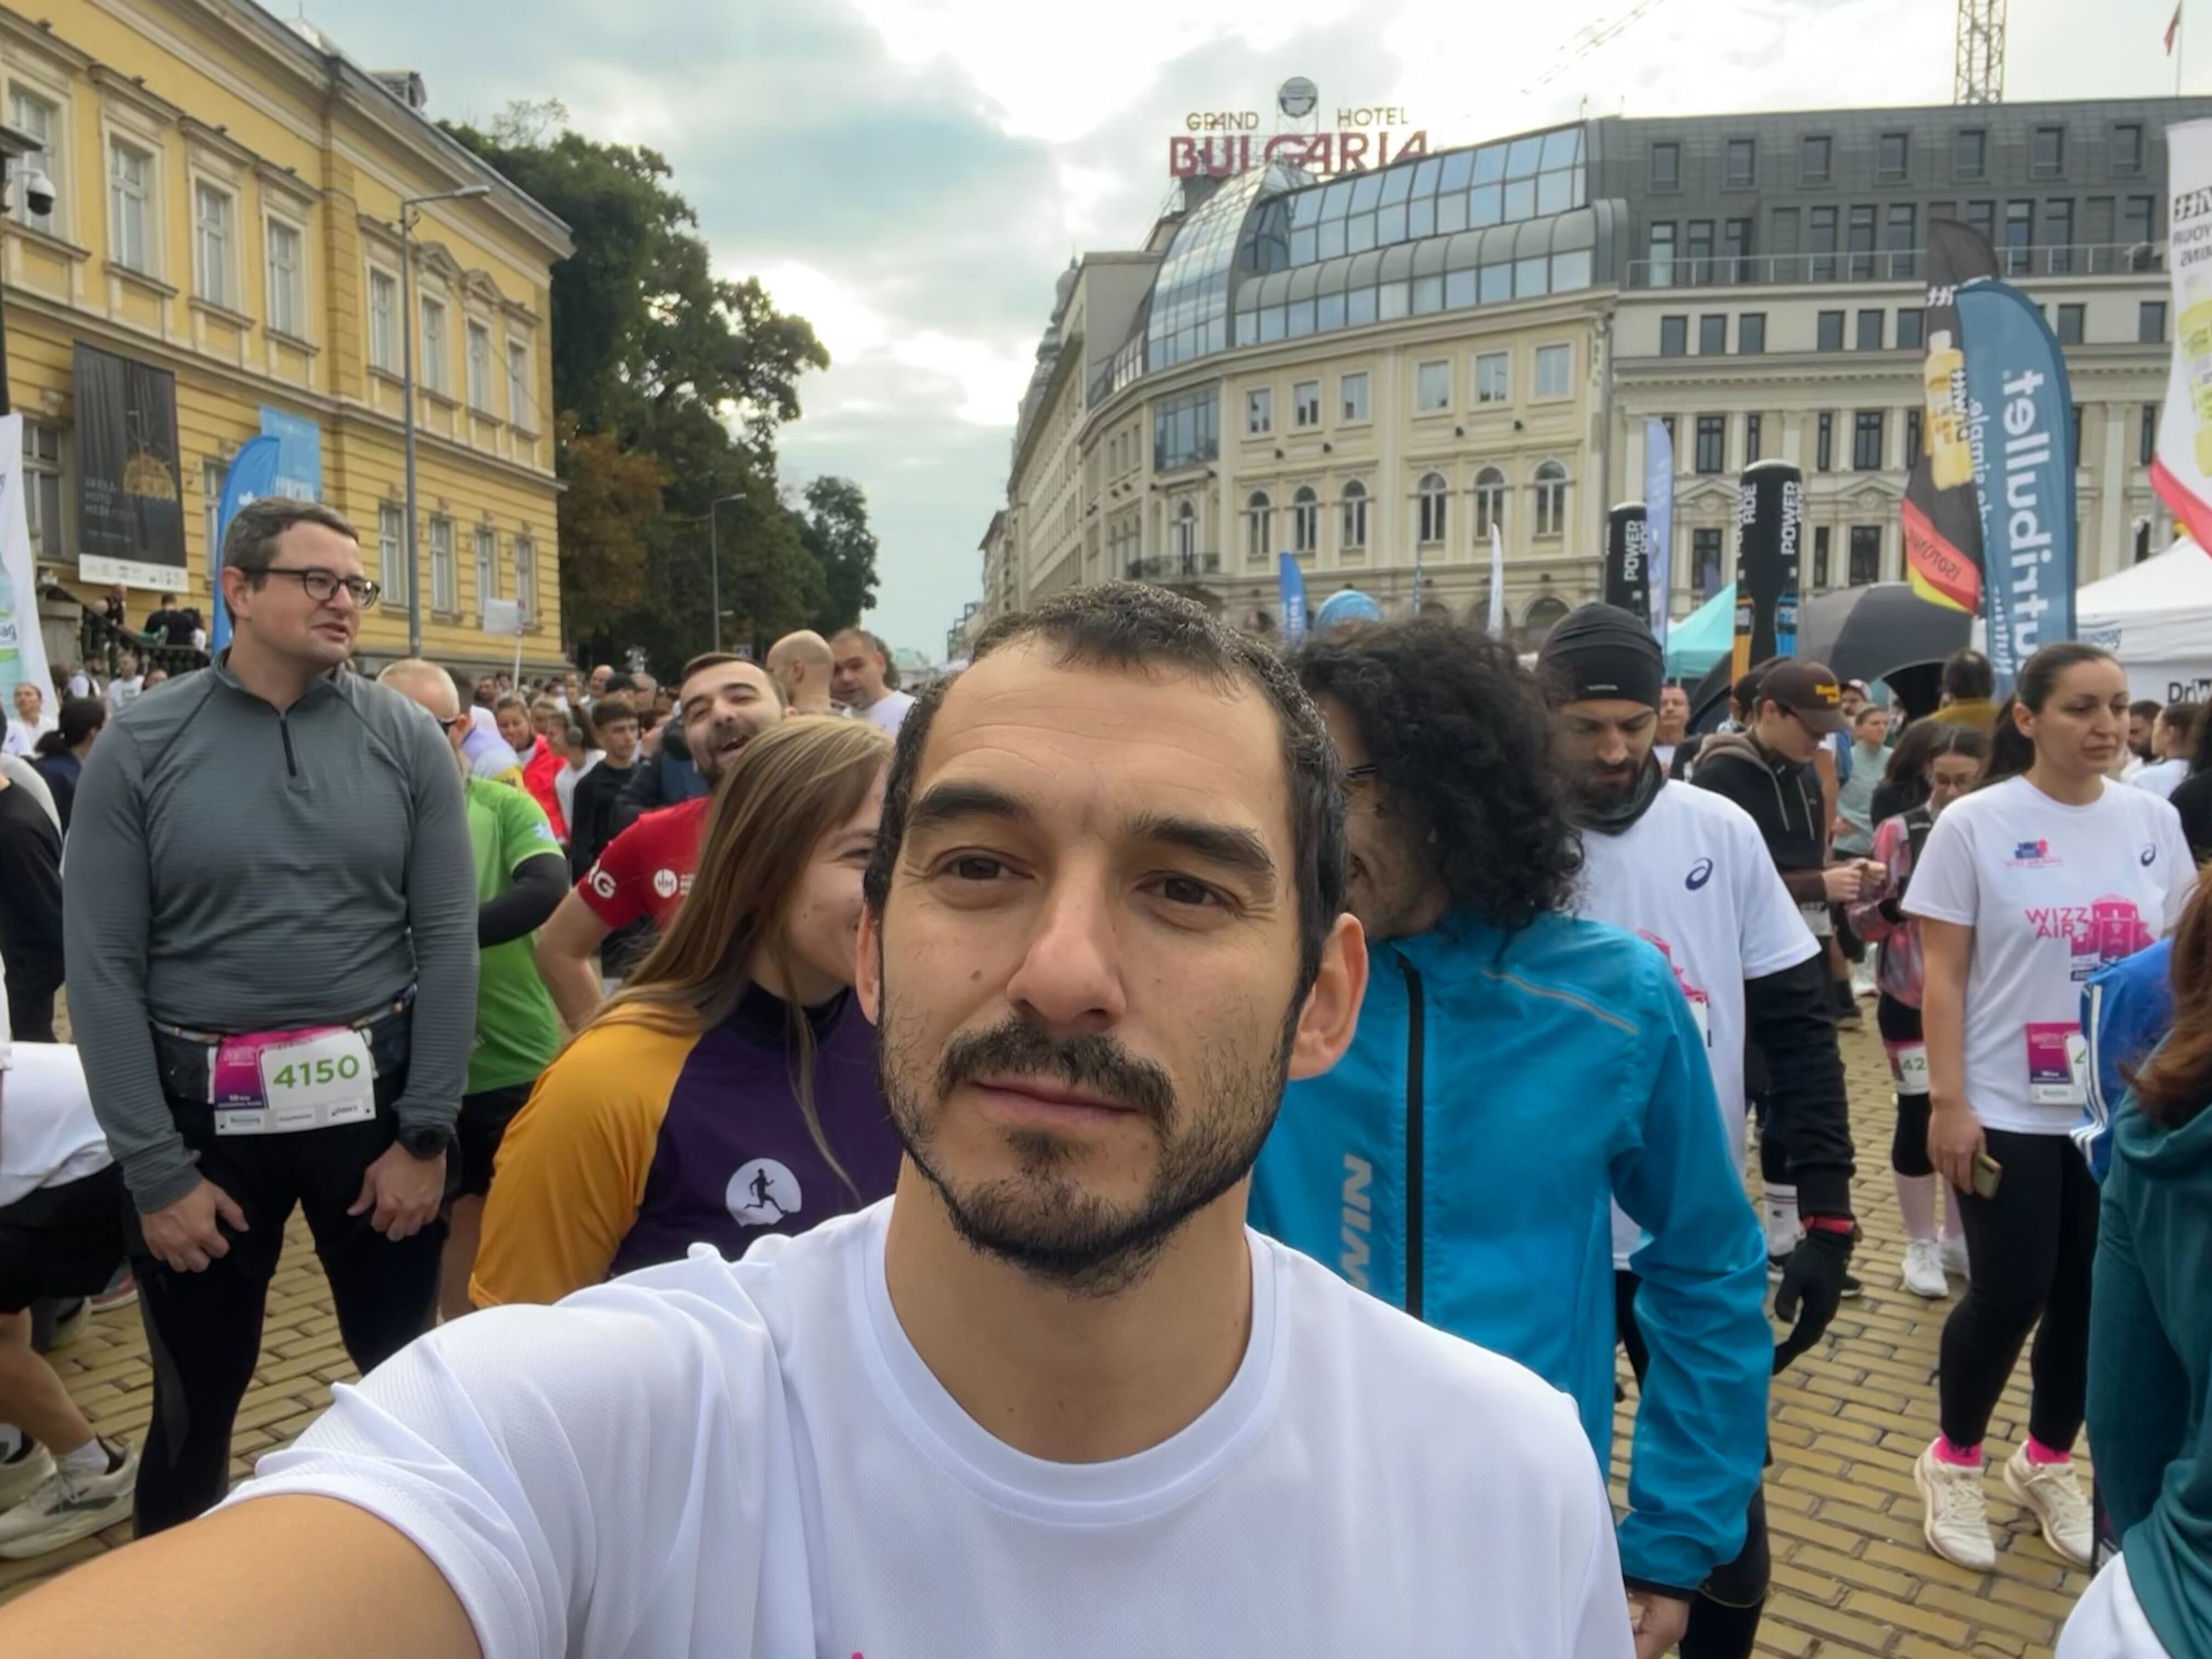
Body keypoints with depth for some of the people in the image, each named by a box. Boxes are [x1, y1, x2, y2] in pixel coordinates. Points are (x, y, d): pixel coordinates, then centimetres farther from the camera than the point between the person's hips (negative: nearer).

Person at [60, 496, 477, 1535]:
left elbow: (447, 938, -3)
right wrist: (155, 1169, -8)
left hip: (373, 1097, 1)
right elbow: (102, 969, -5)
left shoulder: (406, 739, -2)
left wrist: (426, 1132, -7)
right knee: (197, 1394, 17)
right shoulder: (138, 746, -5)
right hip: (203, 1107, 0)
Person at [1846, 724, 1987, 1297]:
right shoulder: (1896, 833, -6)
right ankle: (1921, 1244, 19)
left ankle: (1958, 1236, 29)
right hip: (1911, 1000, -2)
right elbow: (1860, 921, -5)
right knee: (1919, 1114, 4)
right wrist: (1893, 907, -25)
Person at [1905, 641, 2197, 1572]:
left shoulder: (2153, 822, 3)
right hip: (2010, 1112, -4)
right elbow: (1943, 975, -9)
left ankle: (2047, 1463, 33)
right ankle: (1953, 1461, 24)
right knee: (2010, 1296, 0)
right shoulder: (1976, 823, -9)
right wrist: (1948, 1103, -13)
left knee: (2095, 1297, 11)